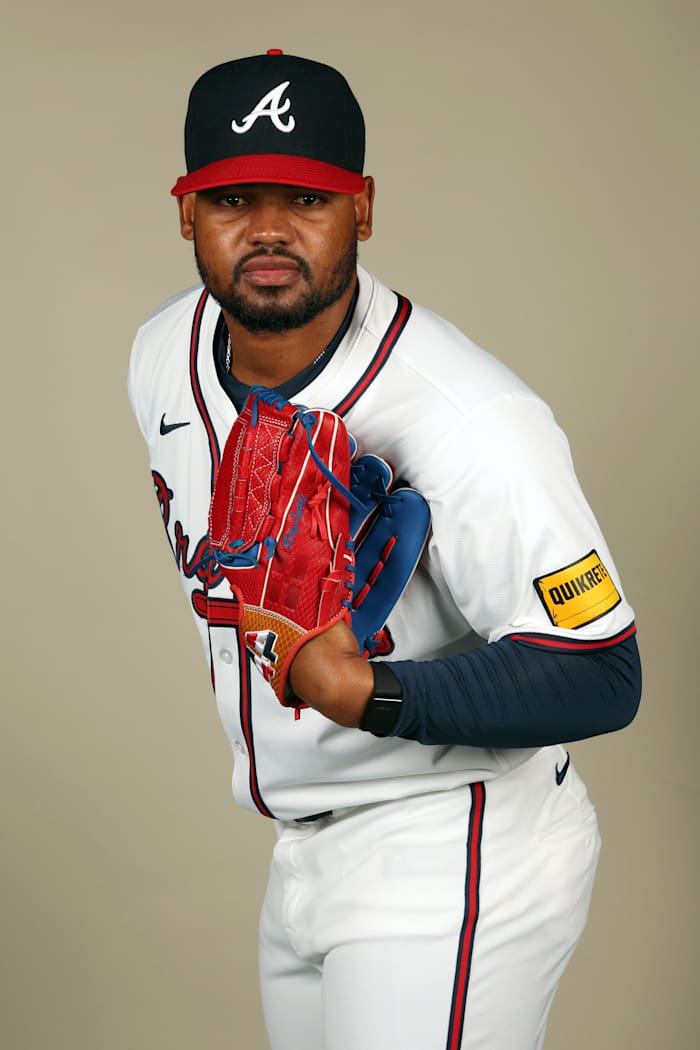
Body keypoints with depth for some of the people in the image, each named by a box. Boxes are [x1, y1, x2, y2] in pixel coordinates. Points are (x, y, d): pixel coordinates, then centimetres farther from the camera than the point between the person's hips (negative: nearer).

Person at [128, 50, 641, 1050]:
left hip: (454, 863, -7)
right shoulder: (164, 358, -1)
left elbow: (600, 678, -25)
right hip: (299, 856, 7)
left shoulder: (469, 420, -26)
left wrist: (368, 695, -34)